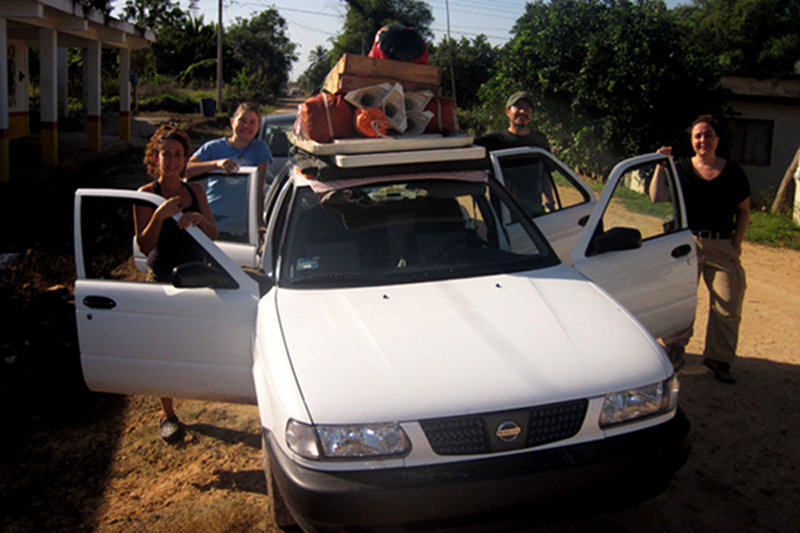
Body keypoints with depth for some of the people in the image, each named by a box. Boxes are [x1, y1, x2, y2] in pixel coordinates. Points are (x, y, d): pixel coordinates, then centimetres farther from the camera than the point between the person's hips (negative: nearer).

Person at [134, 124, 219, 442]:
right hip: (163, 278, -3)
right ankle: (167, 414, 15)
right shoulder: (147, 195, -5)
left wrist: (199, 219, -15)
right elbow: (144, 246, -11)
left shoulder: (195, 191, 7)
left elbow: (213, 235, 6)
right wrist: (160, 215, -26)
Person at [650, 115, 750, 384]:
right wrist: (660, 166, -12)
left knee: (729, 303, -2)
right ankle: (675, 350, 15)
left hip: (723, 245, 1)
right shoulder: (680, 170, 5)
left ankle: (719, 358, 12)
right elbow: (656, 197, -8)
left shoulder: (733, 172, 8)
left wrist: (737, 242, 2)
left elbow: (744, 211, 13)